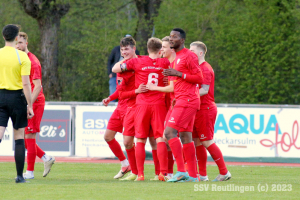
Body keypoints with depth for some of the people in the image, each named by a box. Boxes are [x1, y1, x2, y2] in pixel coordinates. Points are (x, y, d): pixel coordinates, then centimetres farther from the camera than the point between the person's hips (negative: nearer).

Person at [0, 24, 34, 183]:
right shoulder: (22, 57, -7)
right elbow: (26, 83, -11)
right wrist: (29, 105, -7)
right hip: (17, 97, -2)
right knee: (19, 138, 7)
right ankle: (20, 175, 10)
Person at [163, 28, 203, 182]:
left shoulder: (188, 56, -10)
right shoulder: (177, 57, 21)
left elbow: (199, 78, -15)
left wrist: (178, 74, -18)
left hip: (187, 101, -10)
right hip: (181, 100, 10)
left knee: (169, 132, -16)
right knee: (185, 136, 8)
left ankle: (181, 171, -19)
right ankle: (192, 175, 10)